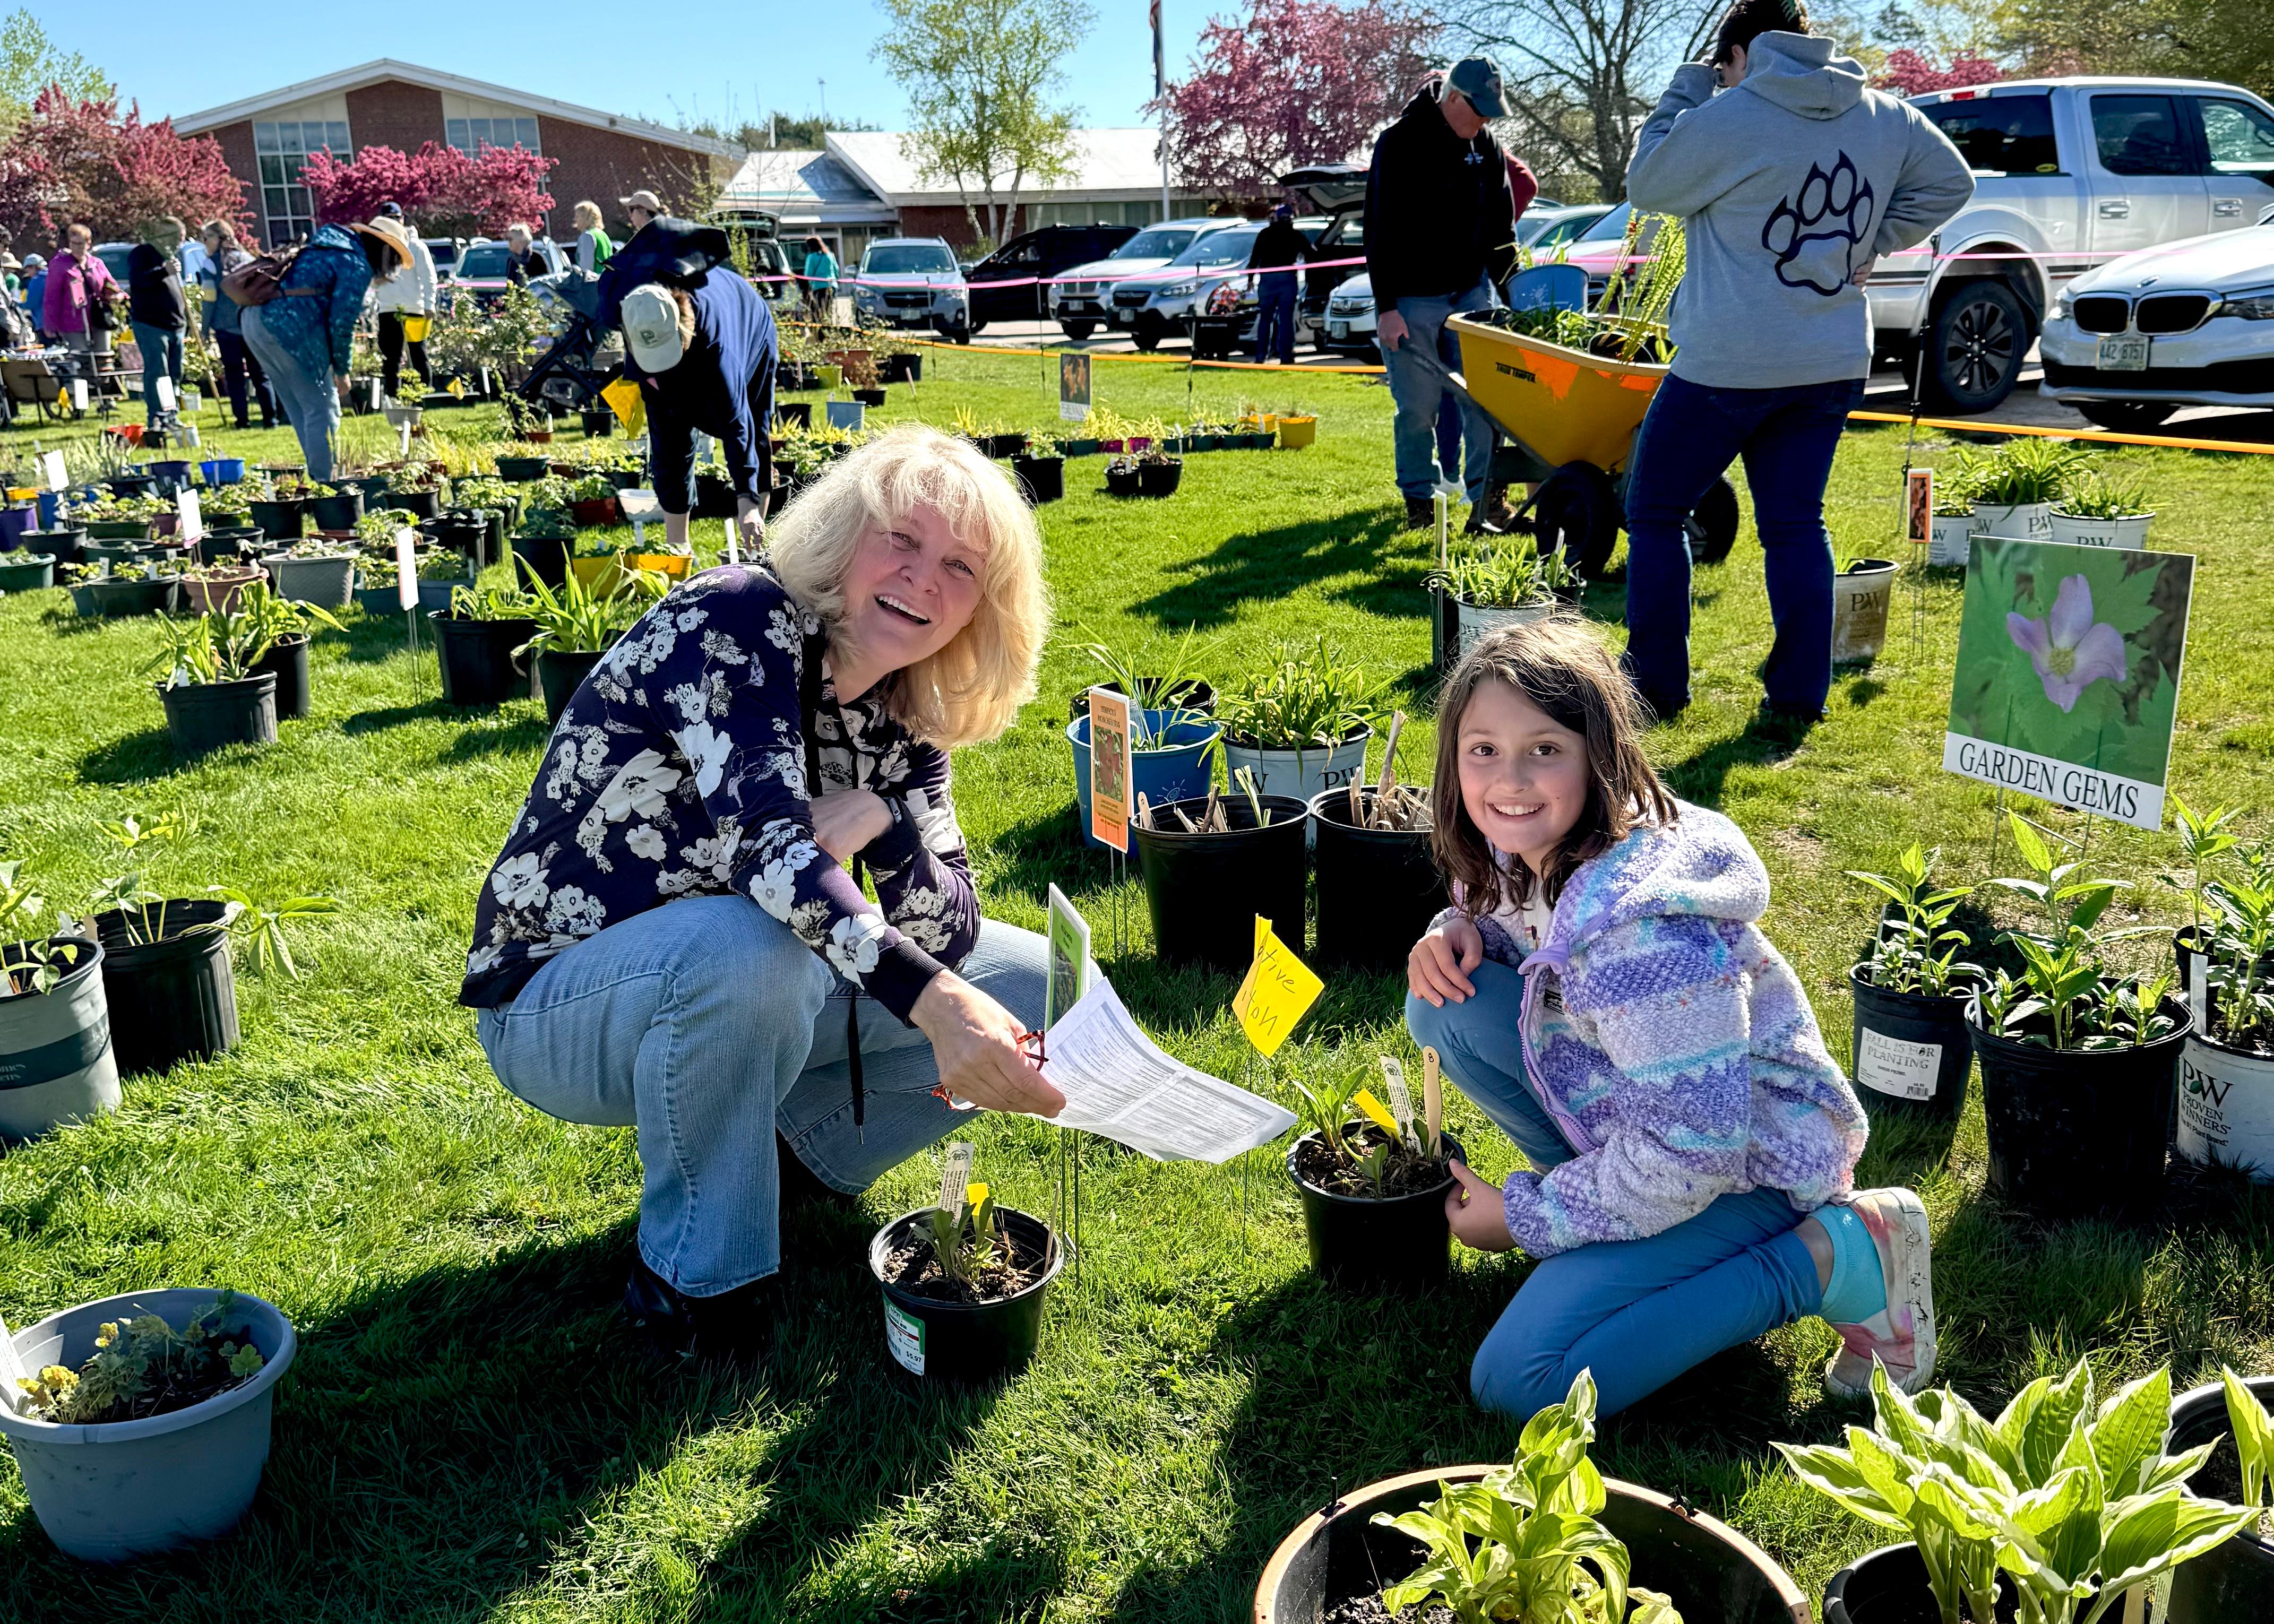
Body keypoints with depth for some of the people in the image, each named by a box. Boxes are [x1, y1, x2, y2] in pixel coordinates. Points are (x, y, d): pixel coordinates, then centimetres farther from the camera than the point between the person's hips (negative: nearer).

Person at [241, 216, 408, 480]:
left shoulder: (328, 246, 24)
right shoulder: (358, 266, -4)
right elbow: (341, 321, -9)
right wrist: (342, 371, 2)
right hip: (290, 327, -9)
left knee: (299, 409, 16)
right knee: (322, 409, -2)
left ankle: (317, 478, 22)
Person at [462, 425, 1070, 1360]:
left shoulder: (898, 718, 0)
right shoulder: (737, 618, -22)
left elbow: (948, 929, -7)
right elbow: (766, 837, -37)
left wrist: (881, 820, -29)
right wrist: (935, 999, -48)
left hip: (753, 1002, 7)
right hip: (556, 998, -7)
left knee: (1037, 982, -2)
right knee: (752, 945, -40)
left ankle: (796, 1153, 12)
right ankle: (695, 1272, -17)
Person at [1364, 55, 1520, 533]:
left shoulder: (1485, 146, 7)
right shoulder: (1400, 143, -9)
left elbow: (1501, 225, 16)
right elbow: (1381, 233, -10)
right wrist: (1387, 306, -14)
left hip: (1472, 291, 5)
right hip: (1413, 298, -4)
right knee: (1418, 407, -2)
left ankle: (1486, 498, 1)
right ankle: (1419, 499, 13)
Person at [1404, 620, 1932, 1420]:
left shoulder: (1644, 927, -33)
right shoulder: (1525, 848, -7)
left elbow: (1695, 1145, -30)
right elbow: (1506, 929, 17)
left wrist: (1523, 1219, -16)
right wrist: (1457, 933, -10)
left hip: (1745, 1159, -8)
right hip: (1632, 1113, 8)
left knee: (1520, 1379, -19)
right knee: (1447, 1003, -8)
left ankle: (1842, 1255, -9)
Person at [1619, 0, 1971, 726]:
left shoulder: (1725, 117, -12)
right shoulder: (1884, 116, 8)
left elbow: (1646, 187, 2)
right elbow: (1950, 182, 19)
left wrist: (1686, 89, 8)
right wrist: (1870, 243, 13)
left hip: (1728, 364, -6)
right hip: (1834, 364, 6)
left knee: (1654, 512, 8)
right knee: (1796, 524, 11)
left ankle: (1655, 683, 9)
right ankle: (1799, 695, 10)